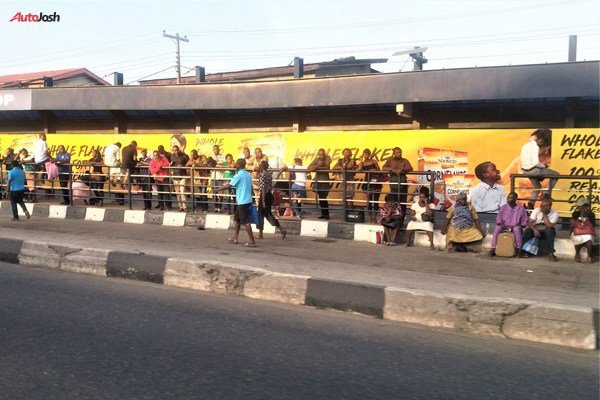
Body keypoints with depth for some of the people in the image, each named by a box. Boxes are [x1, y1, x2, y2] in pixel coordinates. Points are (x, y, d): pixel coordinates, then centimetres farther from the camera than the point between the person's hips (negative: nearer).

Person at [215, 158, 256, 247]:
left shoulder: (239, 175, -14)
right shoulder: (248, 174, 11)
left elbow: (228, 185, -14)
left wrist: (218, 190, -2)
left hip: (243, 201, -9)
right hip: (248, 200, 9)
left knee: (246, 221, -6)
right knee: (237, 218, 18)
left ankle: (252, 241, -6)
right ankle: (235, 238, 23)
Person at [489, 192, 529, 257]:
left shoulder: (521, 209, 3)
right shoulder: (503, 208, 10)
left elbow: (524, 223, 1)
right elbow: (498, 219, 11)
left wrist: (513, 227, -14)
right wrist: (502, 225, -11)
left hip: (515, 227, -2)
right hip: (504, 227, 2)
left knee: (517, 229, -37)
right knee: (497, 228, -30)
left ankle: (519, 250, -36)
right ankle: (493, 249, -33)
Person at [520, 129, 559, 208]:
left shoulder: (526, 145, 12)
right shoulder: (535, 147, -16)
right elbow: (535, 162, -23)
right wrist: (544, 166, -5)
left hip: (525, 170, 9)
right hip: (533, 170, -9)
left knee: (537, 186, 26)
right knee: (555, 175, 2)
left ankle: (530, 205, 21)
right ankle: (547, 193, 4)